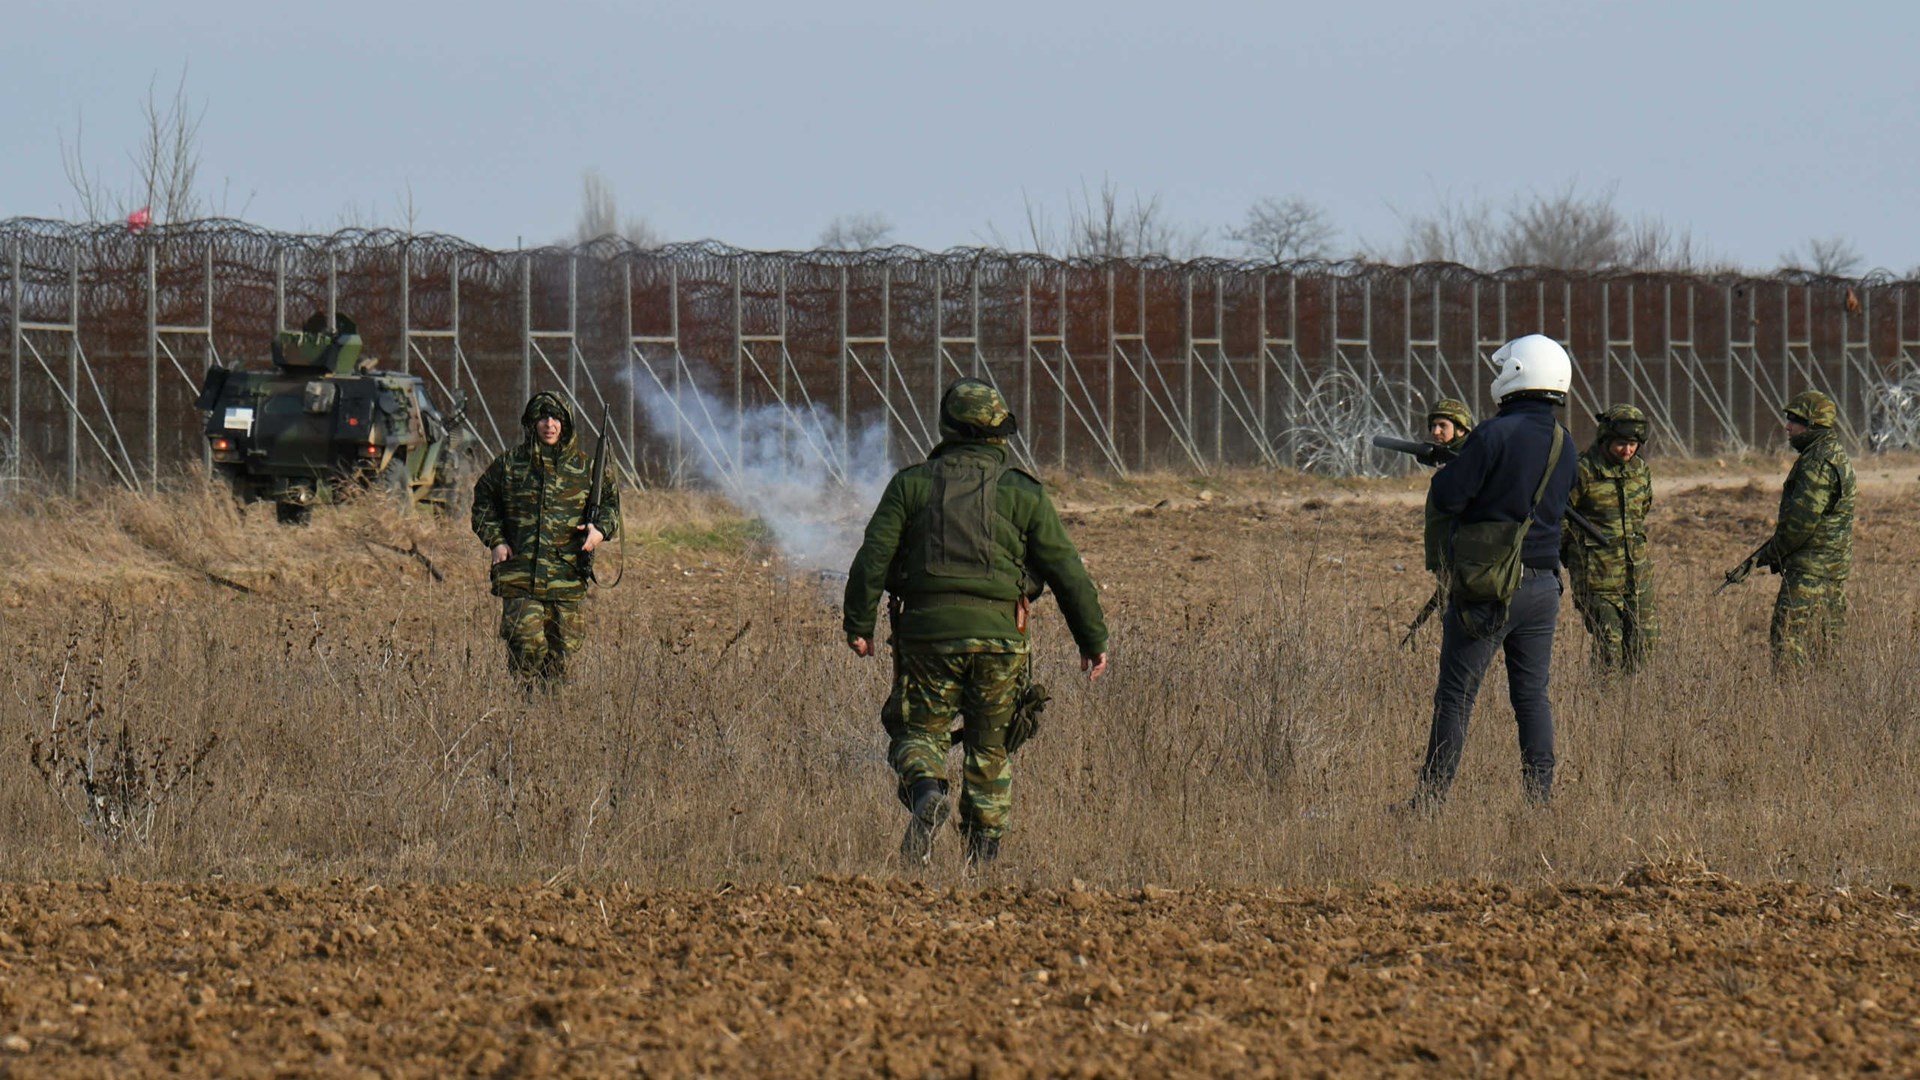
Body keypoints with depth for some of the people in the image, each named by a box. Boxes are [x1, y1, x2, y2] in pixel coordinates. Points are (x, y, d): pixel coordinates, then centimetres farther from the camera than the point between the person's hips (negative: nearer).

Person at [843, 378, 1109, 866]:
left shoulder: (912, 484, 5)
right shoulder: (1023, 493, 5)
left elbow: (873, 556, -1)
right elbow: (1066, 570, 5)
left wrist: (858, 624, 4)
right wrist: (1093, 638, 11)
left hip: (928, 627, -1)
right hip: (999, 633, 1)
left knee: (919, 730, 8)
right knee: (989, 744, 13)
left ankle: (927, 791, -24)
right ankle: (984, 849, 9)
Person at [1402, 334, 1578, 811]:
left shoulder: (1495, 435, -16)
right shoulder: (1564, 445, 6)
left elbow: (1447, 497, -18)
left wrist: (1446, 472, 6)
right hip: (1543, 584, 6)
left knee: (1455, 696, 0)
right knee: (1532, 695, 11)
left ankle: (1432, 796, 2)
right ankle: (1541, 795, 7)